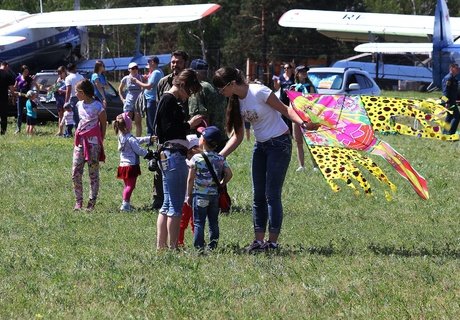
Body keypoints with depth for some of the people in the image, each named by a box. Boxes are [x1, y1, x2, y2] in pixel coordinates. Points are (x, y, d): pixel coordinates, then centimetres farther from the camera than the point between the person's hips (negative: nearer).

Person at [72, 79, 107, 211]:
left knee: (93, 173, -1)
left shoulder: (97, 106, -7)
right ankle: (78, 200, 7)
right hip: (80, 140, 6)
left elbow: (103, 125, 0)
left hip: (93, 141, -6)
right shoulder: (79, 105, 11)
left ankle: (92, 202, 3)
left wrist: (101, 142, -2)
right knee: (75, 172, -2)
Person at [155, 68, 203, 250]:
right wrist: (190, 125, -10)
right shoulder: (169, 100, -10)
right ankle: (172, 247, -8)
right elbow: (169, 130, -19)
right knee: (176, 205, -9)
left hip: (169, 155, 11)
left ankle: (161, 246, 14)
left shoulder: (170, 101, 20)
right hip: (173, 155, -11)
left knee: (167, 205, 12)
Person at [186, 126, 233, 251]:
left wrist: (189, 195, -1)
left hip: (200, 195, -4)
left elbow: (190, 179, -8)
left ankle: (198, 246, -4)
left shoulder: (196, 158, -9)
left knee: (198, 223, 0)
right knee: (214, 222, 11)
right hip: (215, 194, 4)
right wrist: (221, 184, 12)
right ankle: (213, 245, 12)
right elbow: (229, 174, -1)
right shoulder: (220, 159, 2)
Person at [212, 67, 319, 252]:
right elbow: (238, 136, 7)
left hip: (279, 144, -8)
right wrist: (220, 156, -3)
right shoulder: (236, 101, 4)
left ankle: (273, 242, -1)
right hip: (260, 146, 8)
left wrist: (303, 124, -33)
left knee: (272, 194, -7)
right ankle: (259, 241, 9)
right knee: (258, 196, 5)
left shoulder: (258, 92, -19)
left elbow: (285, 110, -16)